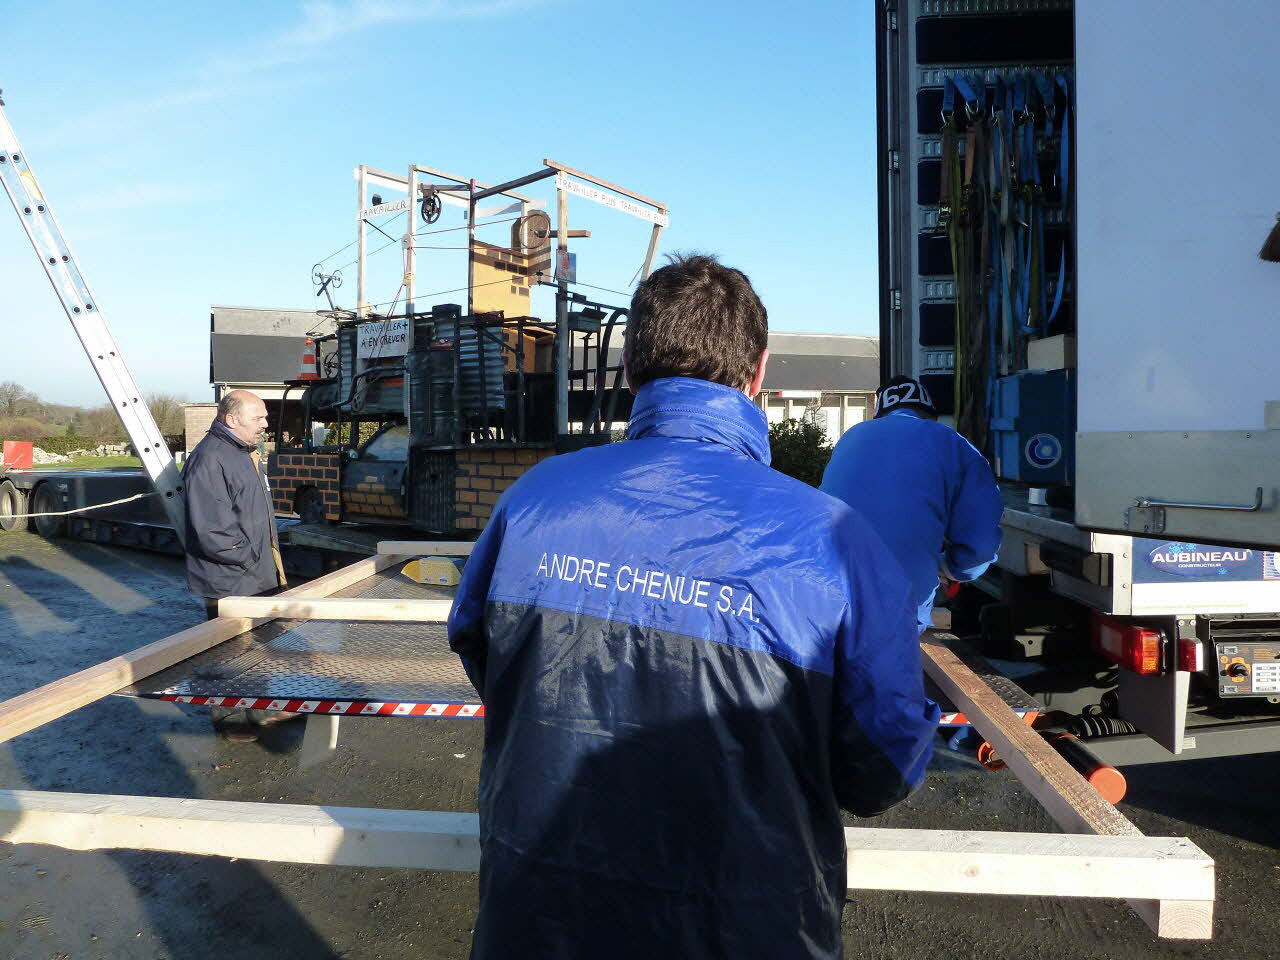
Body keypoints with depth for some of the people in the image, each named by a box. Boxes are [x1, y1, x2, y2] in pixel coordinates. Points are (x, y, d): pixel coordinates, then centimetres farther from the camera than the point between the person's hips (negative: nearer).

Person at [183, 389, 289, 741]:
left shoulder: (245, 454, 14)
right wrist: (248, 556, -17)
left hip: (257, 577, 10)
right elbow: (210, 529, -27)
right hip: (228, 579, -10)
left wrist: (269, 560, 18)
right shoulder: (210, 459, -21)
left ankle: (260, 707, 34)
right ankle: (230, 719, 17)